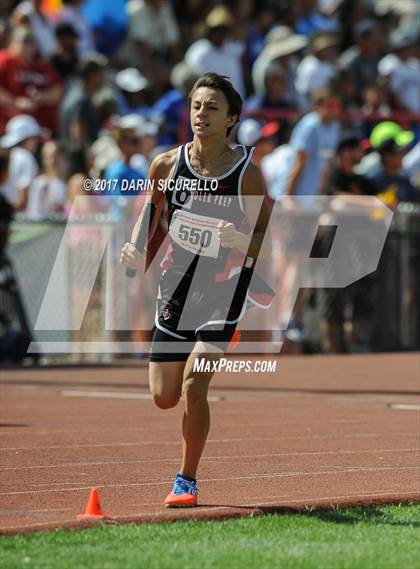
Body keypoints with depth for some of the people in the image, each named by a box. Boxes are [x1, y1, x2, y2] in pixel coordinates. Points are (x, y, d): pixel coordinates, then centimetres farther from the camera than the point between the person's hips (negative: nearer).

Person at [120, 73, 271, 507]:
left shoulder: (248, 173, -12)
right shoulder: (167, 165, -4)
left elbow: (264, 240, -6)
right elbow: (150, 207, 13)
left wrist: (241, 242, -28)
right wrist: (137, 250, -4)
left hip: (225, 288, -3)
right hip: (175, 285, 4)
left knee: (193, 385, -17)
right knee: (164, 398, 5)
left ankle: (187, 480, 3)